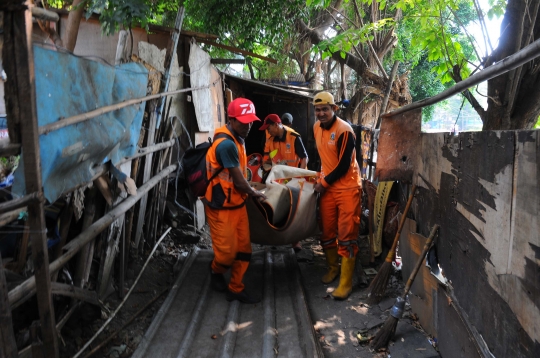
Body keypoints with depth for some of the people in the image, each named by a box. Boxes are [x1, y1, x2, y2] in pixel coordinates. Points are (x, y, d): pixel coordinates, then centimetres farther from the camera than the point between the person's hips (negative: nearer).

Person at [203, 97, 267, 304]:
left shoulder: (235, 139, 7)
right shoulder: (226, 144, -25)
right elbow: (238, 181, -20)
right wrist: (254, 193, -5)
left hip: (237, 204, 9)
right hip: (221, 208, -9)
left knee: (243, 248, 10)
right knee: (227, 251, 2)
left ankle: (236, 288, 23)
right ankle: (216, 272, 34)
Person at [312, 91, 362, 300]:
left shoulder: (344, 131, -19)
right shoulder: (316, 127, 5)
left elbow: (344, 166, -19)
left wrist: (323, 183, -11)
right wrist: (320, 178, 13)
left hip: (347, 188, -7)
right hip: (327, 186, 7)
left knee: (346, 235, -4)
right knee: (327, 232, 14)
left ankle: (346, 282, 2)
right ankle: (333, 268, 34)